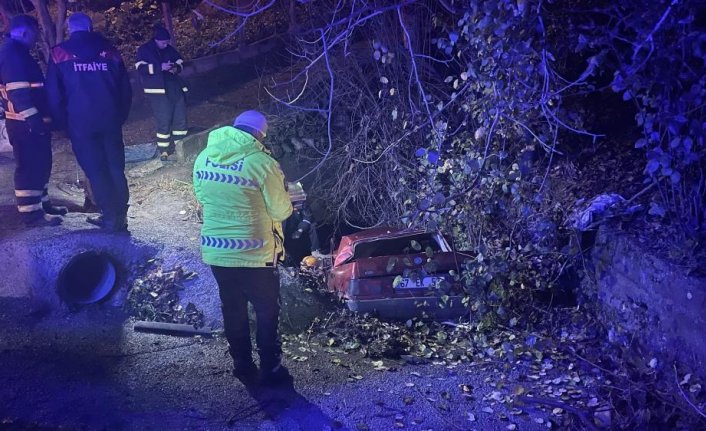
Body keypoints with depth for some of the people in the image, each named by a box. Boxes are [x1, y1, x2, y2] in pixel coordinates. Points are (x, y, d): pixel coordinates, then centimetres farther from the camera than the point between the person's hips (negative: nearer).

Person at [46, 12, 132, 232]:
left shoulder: (59, 54, 3)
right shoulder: (109, 50, 8)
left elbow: (54, 94, 1)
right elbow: (125, 89, 8)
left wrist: (64, 122, 10)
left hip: (81, 122, -2)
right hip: (111, 120, 2)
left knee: (95, 171, 4)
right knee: (115, 168, 9)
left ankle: (110, 217, 5)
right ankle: (120, 216, 10)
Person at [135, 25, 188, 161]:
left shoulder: (169, 49, 11)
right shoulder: (144, 50, -2)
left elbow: (180, 62, 20)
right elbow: (141, 67, -13)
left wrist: (176, 68, -5)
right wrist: (160, 67, -22)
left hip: (174, 86, 6)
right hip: (158, 89, -6)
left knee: (180, 117, 7)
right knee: (164, 120, -10)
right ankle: (163, 150, 0)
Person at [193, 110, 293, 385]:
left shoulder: (203, 158, 0)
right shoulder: (261, 163, -17)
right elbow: (281, 210, -11)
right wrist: (286, 201, 11)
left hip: (215, 251, 5)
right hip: (255, 255, -5)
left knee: (233, 310, 20)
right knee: (267, 312, 13)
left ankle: (242, 365, 33)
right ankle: (270, 369, 23)